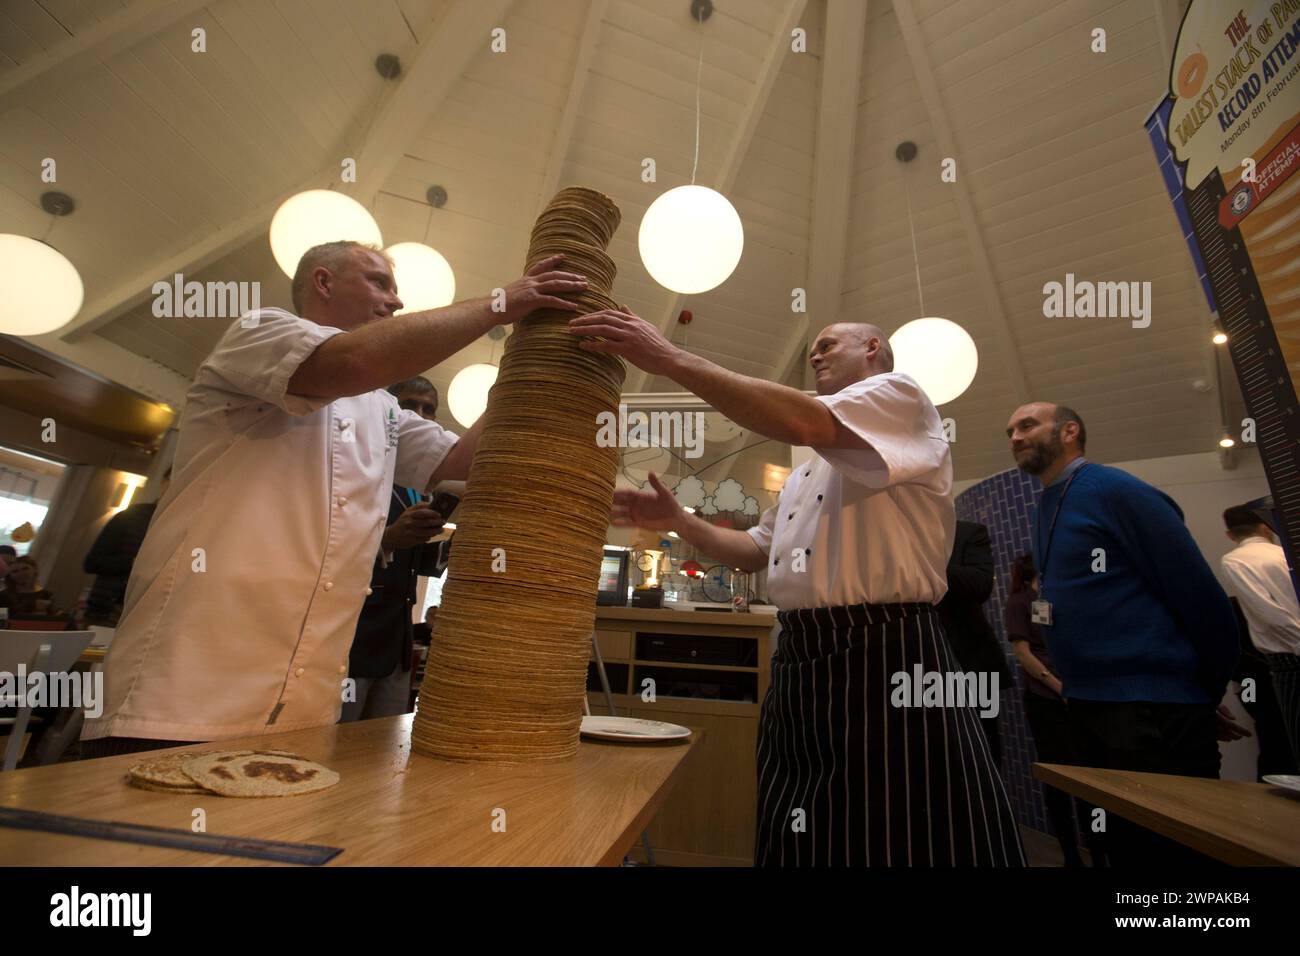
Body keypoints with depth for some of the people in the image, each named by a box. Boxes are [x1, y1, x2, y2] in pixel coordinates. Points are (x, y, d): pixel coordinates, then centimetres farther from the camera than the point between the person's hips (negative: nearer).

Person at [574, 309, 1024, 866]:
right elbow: (755, 552, 22)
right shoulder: (810, 469, 24)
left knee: (886, 845, 4)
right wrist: (677, 521, 8)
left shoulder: (898, 395, -3)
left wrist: (668, 358, -23)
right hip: (800, 663, 9)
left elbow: (802, 422, -24)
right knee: (799, 844, 18)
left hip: (884, 659, -8)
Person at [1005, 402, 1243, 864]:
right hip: (1087, 708, 8)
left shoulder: (1118, 490, -12)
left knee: (1170, 846, 3)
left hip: (1153, 711, -8)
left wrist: (1206, 695, 0)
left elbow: (1201, 596, -12)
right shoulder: (1046, 511, 11)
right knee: (1123, 843, 18)